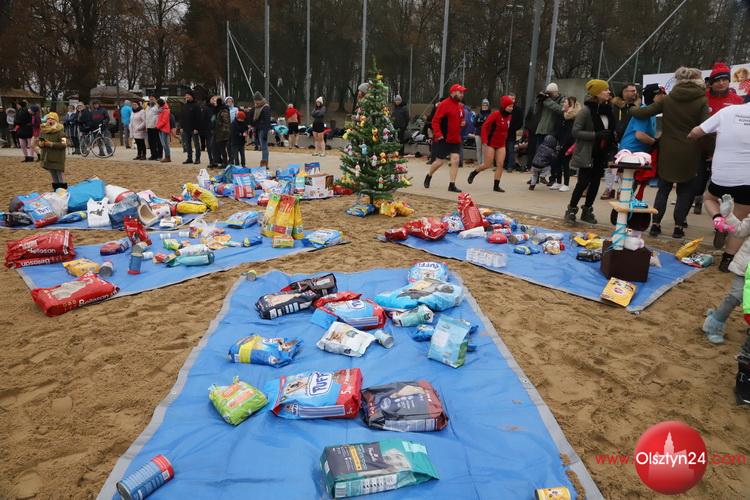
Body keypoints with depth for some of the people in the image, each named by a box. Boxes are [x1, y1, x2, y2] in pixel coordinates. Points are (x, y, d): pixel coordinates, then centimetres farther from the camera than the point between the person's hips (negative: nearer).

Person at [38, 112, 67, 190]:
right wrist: (41, 143, -5)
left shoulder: (60, 132, -12)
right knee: (53, 177, 15)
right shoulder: (43, 131, 7)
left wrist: (51, 144, -23)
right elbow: (40, 141, 18)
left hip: (58, 158, -7)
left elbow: (64, 144, -19)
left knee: (60, 176, -1)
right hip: (47, 157, 7)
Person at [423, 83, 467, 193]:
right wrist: (438, 134, -23)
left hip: (455, 139, 6)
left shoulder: (460, 106, 10)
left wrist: (463, 122, 4)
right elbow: (435, 120, -16)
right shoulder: (444, 104, -13)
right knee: (439, 161, 2)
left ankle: (452, 185, 3)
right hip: (443, 139, -6)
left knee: (455, 160, -3)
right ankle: (428, 176, 30)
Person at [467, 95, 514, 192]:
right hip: (491, 144, -6)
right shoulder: (495, 114, -15)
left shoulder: (509, 116, 4)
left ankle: (496, 186, 4)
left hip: (501, 145, 6)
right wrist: (485, 141, -21)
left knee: (500, 164, -2)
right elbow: (484, 127, -17)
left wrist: (505, 140, 12)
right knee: (487, 165, -2)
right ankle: (473, 173, 24)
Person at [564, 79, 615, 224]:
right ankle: (571, 210, 8)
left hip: (601, 153, 7)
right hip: (587, 154, -7)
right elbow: (575, 132, -17)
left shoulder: (607, 109, 9)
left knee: (595, 182, 8)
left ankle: (587, 211, 19)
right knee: (583, 182, -6)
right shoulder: (586, 110, -13)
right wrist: (596, 135, -23)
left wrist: (612, 136, 3)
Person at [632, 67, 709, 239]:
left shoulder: (667, 99, 2)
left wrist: (631, 109, 22)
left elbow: (644, 112, 4)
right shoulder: (701, 101, -4)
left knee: (663, 189, 12)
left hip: (667, 151, 2)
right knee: (685, 190, 10)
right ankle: (678, 226, 8)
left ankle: (655, 224, 8)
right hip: (689, 153, -2)